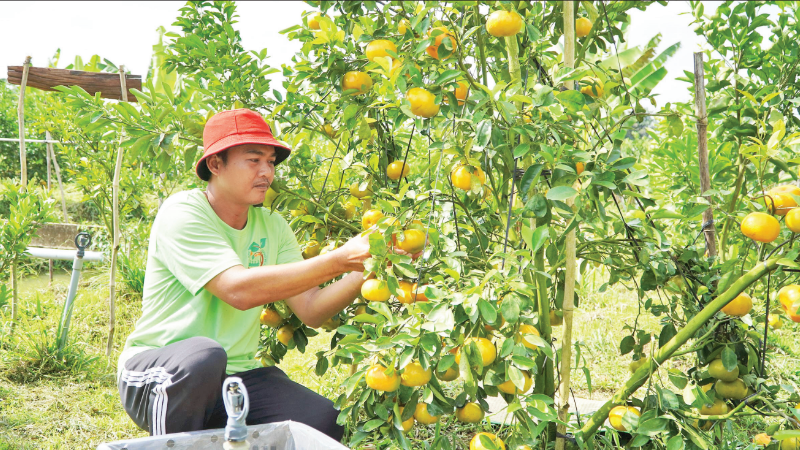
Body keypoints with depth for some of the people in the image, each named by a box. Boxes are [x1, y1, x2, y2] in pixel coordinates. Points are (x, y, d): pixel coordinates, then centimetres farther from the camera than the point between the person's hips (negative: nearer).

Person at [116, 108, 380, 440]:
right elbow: (239, 290, -28)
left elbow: (310, 311, -2)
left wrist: (362, 274, -19)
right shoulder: (182, 213, -13)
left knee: (323, 421, -17)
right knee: (204, 355, -38)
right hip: (156, 377, -5)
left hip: (236, 376, 6)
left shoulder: (272, 226, 8)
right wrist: (337, 261, -31)